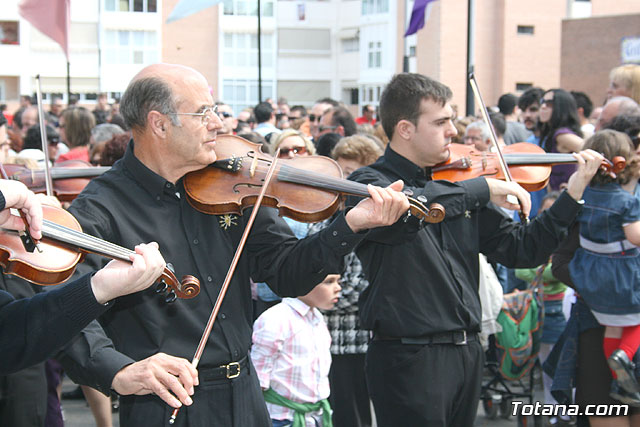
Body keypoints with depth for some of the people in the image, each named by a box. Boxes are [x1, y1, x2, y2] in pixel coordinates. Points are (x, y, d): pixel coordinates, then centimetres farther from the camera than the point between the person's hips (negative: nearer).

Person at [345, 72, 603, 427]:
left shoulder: (459, 188, 10)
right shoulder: (368, 182, -8)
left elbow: (521, 250, 11)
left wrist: (573, 194, 2)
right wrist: (483, 188, -25)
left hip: (466, 354, 6)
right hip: (409, 357, -6)